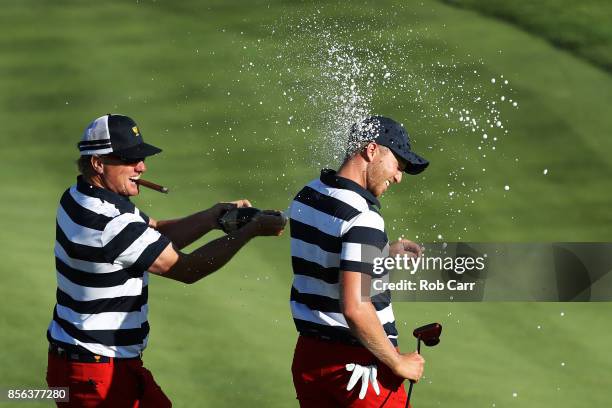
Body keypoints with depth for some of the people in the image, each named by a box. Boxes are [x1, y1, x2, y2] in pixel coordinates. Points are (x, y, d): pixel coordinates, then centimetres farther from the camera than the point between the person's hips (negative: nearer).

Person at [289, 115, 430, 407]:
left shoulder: (307, 196, 5)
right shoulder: (363, 217, -21)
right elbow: (354, 307, -29)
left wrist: (385, 253, 21)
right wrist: (398, 363, -20)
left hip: (308, 354, 8)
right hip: (360, 364, -8)